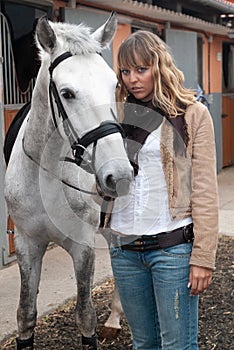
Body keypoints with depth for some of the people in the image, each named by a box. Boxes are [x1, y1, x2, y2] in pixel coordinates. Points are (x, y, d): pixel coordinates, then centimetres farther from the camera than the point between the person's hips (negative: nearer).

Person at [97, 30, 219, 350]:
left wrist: (203, 258, -11)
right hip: (123, 247, 5)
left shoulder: (192, 114, -4)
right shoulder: (118, 114, 8)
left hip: (172, 244, -4)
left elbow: (205, 191, -7)